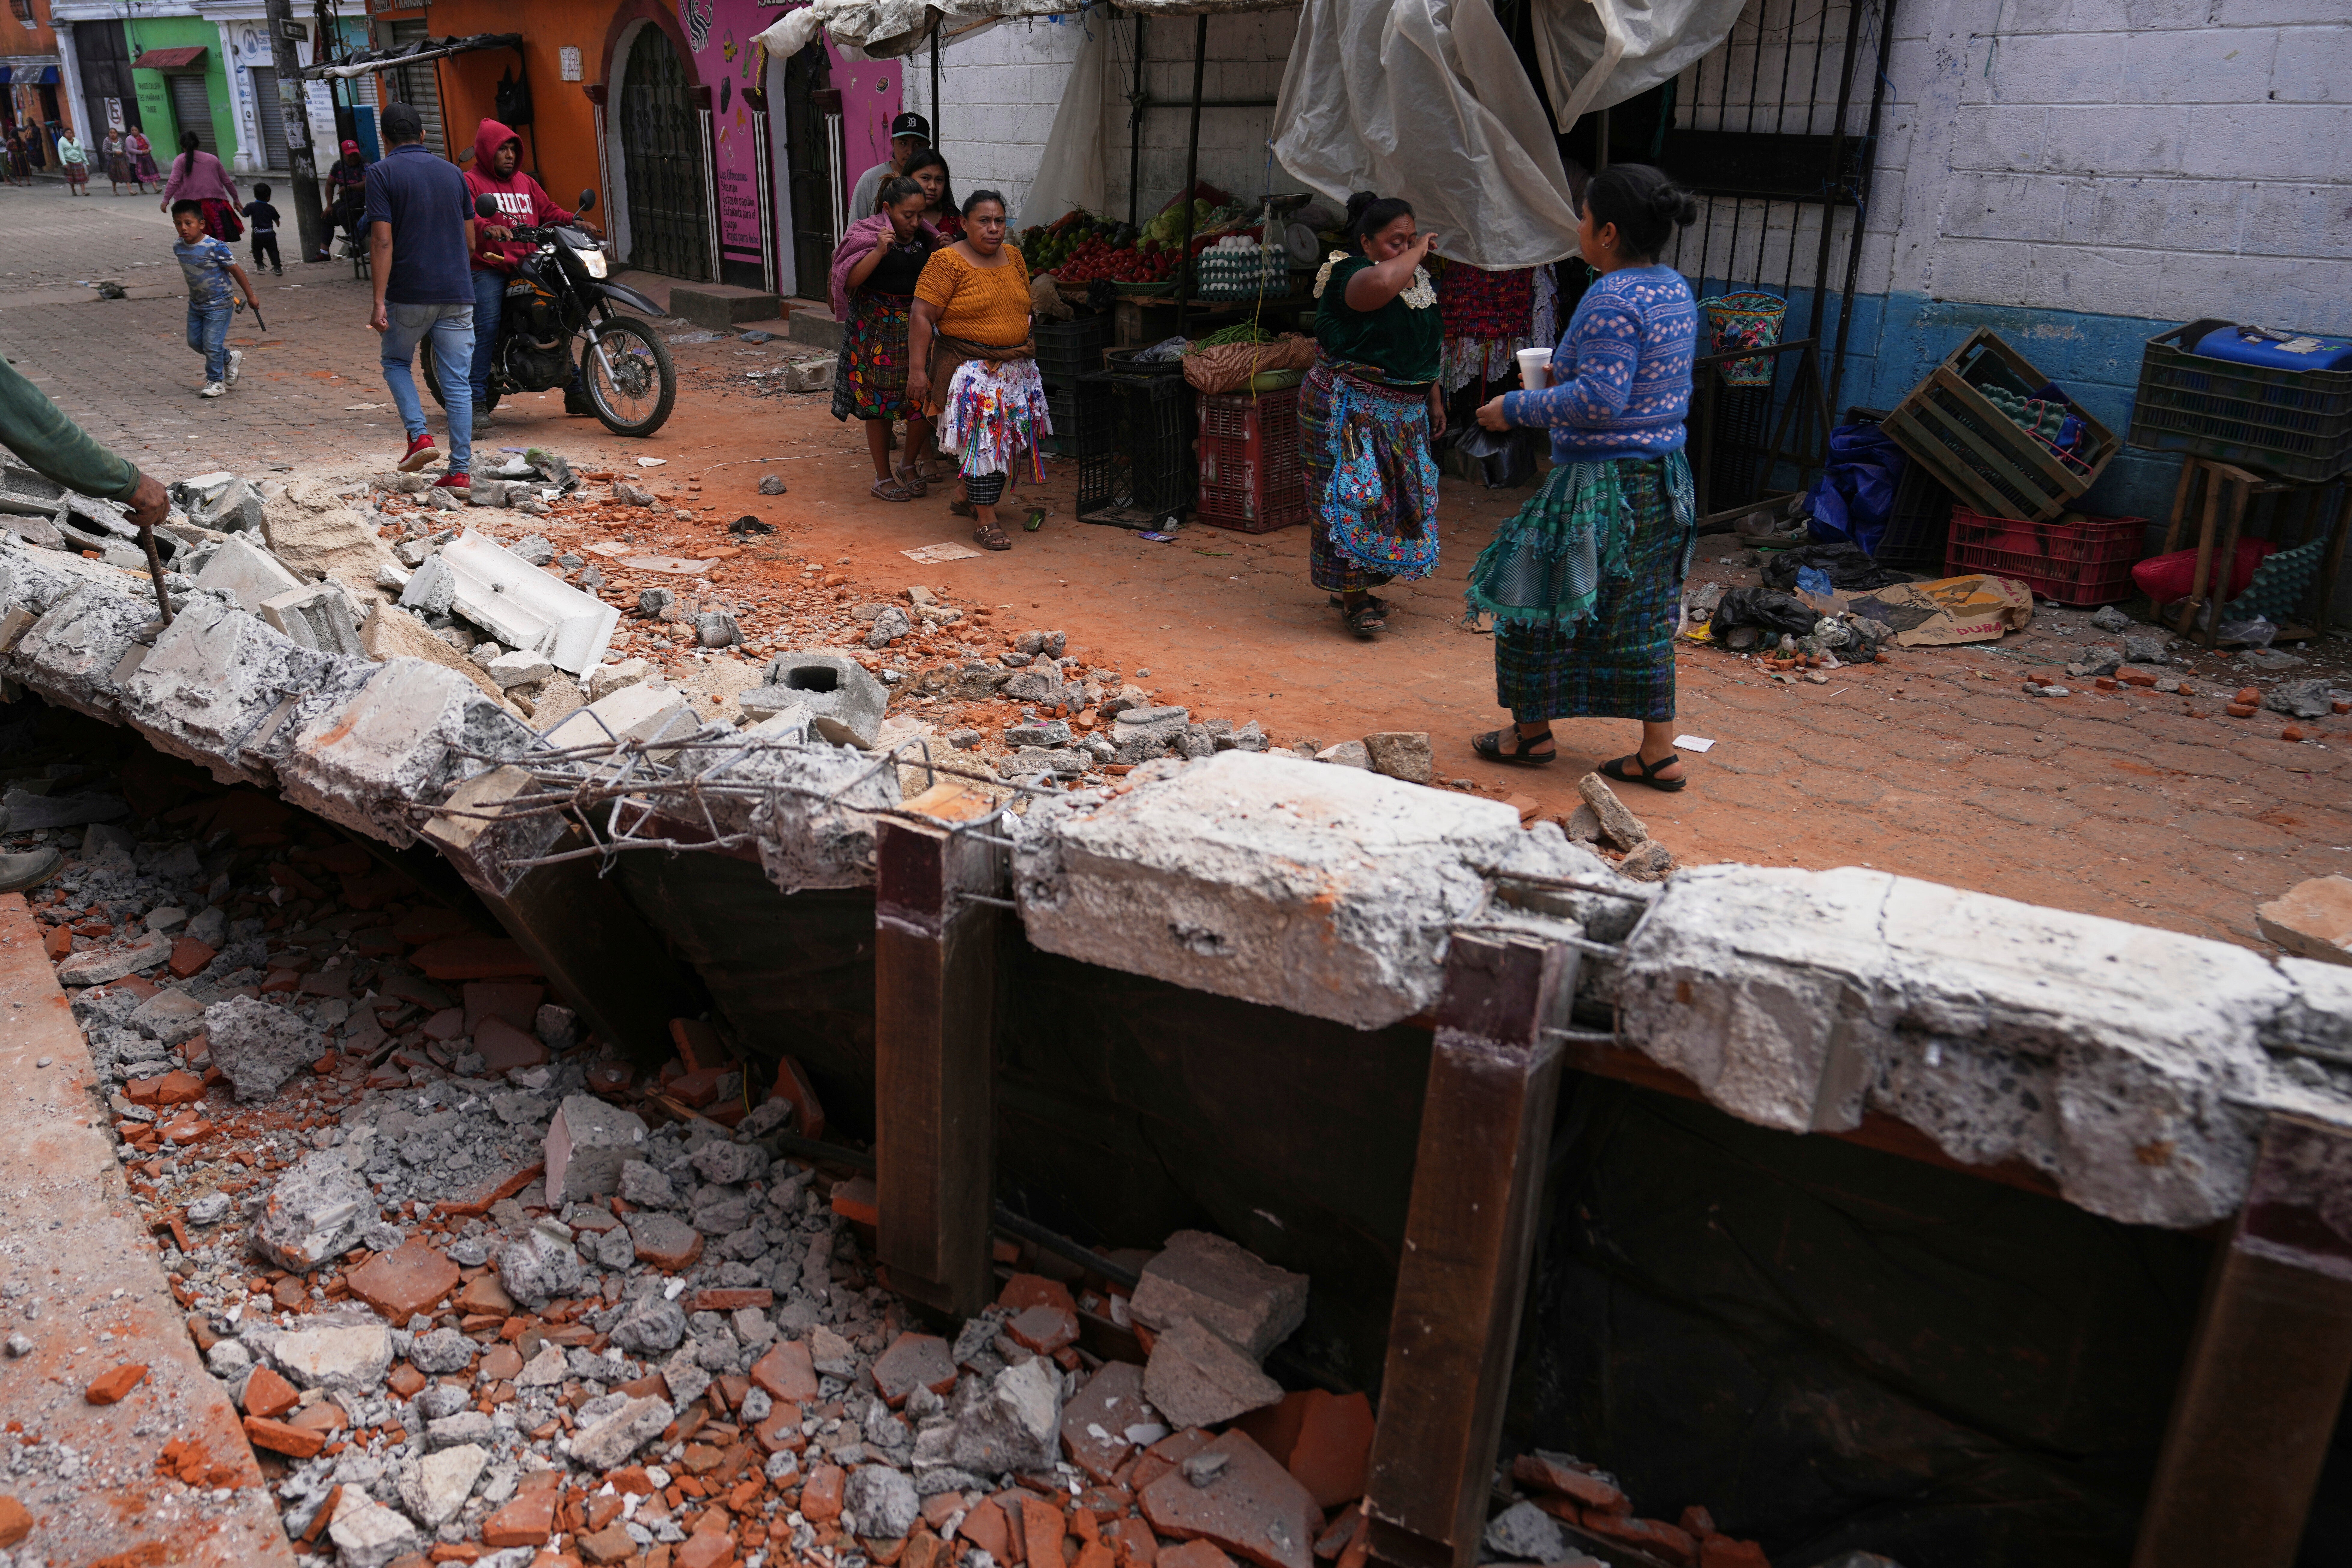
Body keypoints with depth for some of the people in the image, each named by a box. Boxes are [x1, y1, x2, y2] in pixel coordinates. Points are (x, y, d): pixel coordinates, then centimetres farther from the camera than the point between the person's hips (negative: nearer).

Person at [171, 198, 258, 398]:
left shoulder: (215, 247, -22)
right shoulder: (179, 248, -2)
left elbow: (236, 270, -14)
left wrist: (250, 296, -10)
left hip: (219, 305, -7)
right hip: (196, 305, 8)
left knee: (212, 344, -6)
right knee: (195, 341, 15)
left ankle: (215, 382, 12)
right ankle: (230, 358, 36)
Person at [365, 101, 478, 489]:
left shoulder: (382, 173, -4)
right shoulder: (452, 172, 9)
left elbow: (383, 242, -12)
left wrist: (379, 301, -12)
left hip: (409, 293, -3)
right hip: (457, 293, 3)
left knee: (396, 362, 20)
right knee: (457, 383, 3)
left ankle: (419, 436, 1)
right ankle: (460, 471, 1)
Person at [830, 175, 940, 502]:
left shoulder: (924, 237, 7)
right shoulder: (867, 234, -7)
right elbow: (850, 280, -17)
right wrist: (879, 251, -28)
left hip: (917, 327, 4)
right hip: (877, 332, -4)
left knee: (924, 400, -2)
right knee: (879, 403, 3)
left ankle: (910, 467, 20)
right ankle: (883, 477, 15)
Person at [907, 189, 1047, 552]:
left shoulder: (1013, 257, 10)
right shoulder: (948, 262, -11)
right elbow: (921, 316, -14)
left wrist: (1027, 349, 18)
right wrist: (917, 369, -19)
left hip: (1015, 368, 7)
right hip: (971, 369, -7)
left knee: (1005, 437, 11)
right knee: (982, 439, -10)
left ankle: (968, 499, 30)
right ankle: (985, 522, -5)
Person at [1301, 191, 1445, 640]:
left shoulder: (1418, 281, 12)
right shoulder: (1349, 274, -14)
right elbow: (1383, 282, -39)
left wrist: (1434, 397, 21)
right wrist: (1417, 254, -21)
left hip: (1404, 413, 8)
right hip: (1348, 410, -8)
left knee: (1395, 497, 12)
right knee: (1355, 498, -11)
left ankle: (1354, 587, 24)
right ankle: (1353, 600, -5)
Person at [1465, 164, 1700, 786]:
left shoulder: (1610, 302, -20)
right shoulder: (1676, 290, 9)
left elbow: (1599, 402, -26)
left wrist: (1516, 409, -16)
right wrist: (1571, 374, 21)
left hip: (1605, 483, -9)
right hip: (1663, 478, 9)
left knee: (1540, 601, 8)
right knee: (1644, 614, 14)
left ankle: (1532, 732, 22)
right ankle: (1659, 753, 18)